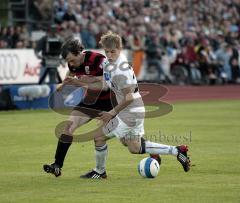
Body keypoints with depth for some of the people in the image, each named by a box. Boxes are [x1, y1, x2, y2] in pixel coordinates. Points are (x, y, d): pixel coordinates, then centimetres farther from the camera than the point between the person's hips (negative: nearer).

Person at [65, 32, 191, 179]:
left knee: (99, 136, -1)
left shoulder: (121, 70, -25)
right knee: (134, 148, 19)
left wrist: (113, 113, -16)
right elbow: (105, 85, 16)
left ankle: (99, 172, 18)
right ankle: (176, 151, 21)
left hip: (130, 114, -10)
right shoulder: (108, 63, 4)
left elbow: (129, 98, -23)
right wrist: (82, 84, 8)